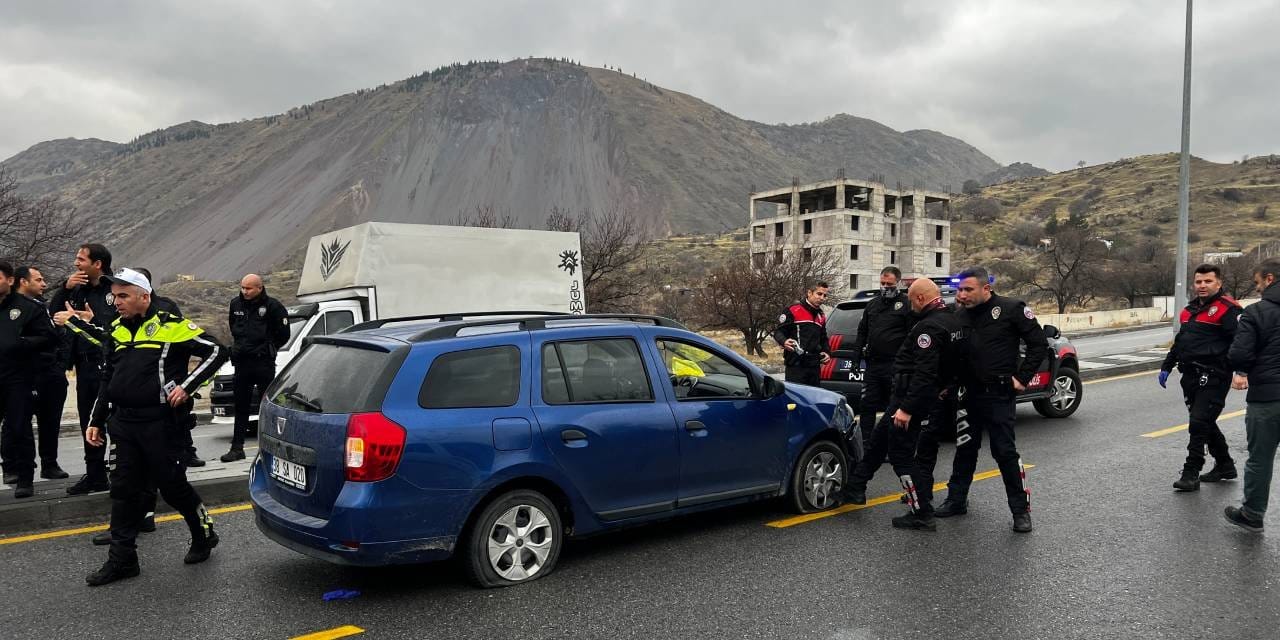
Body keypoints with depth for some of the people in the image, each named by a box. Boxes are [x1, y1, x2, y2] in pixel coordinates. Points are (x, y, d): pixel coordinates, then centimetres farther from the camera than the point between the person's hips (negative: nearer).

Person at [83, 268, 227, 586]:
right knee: (124, 490, 8)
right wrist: (95, 421, 17)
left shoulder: (170, 326, -7)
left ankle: (204, 534, 24)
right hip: (124, 423, 6)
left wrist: (186, 386, -14)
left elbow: (216, 351, -8)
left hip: (159, 423, -6)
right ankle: (121, 560, 16)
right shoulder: (117, 331, 13)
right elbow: (107, 379, 21)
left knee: (172, 485, 2)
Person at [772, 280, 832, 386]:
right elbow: (778, 331, -3)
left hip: (815, 366, 7)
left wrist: (827, 352, 13)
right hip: (796, 365, -7)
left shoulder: (821, 316, 20)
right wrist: (784, 342, -24)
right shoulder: (793, 310, -3)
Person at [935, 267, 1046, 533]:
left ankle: (1021, 509, 10)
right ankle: (957, 500, 26)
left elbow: (1039, 344, -5)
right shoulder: (962, 316, 8)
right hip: (969, 393, 5)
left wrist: (1022, 378, -9)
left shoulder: (1011, 309, -8)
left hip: (999, 394, -5)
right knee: (965, 449, 13)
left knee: (1005, 451, -2)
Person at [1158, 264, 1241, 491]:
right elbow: (1179, 342, 27)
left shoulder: (1227, 309, -9)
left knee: (1199, 424, -9)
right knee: (1205, 423, 16)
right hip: (1191, 377, 8)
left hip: (1213, 377, -8)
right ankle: (1225, 466, 31)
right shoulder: (1190, 310, 18)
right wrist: (1166, 367, 24)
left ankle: (1190, 474, -3)